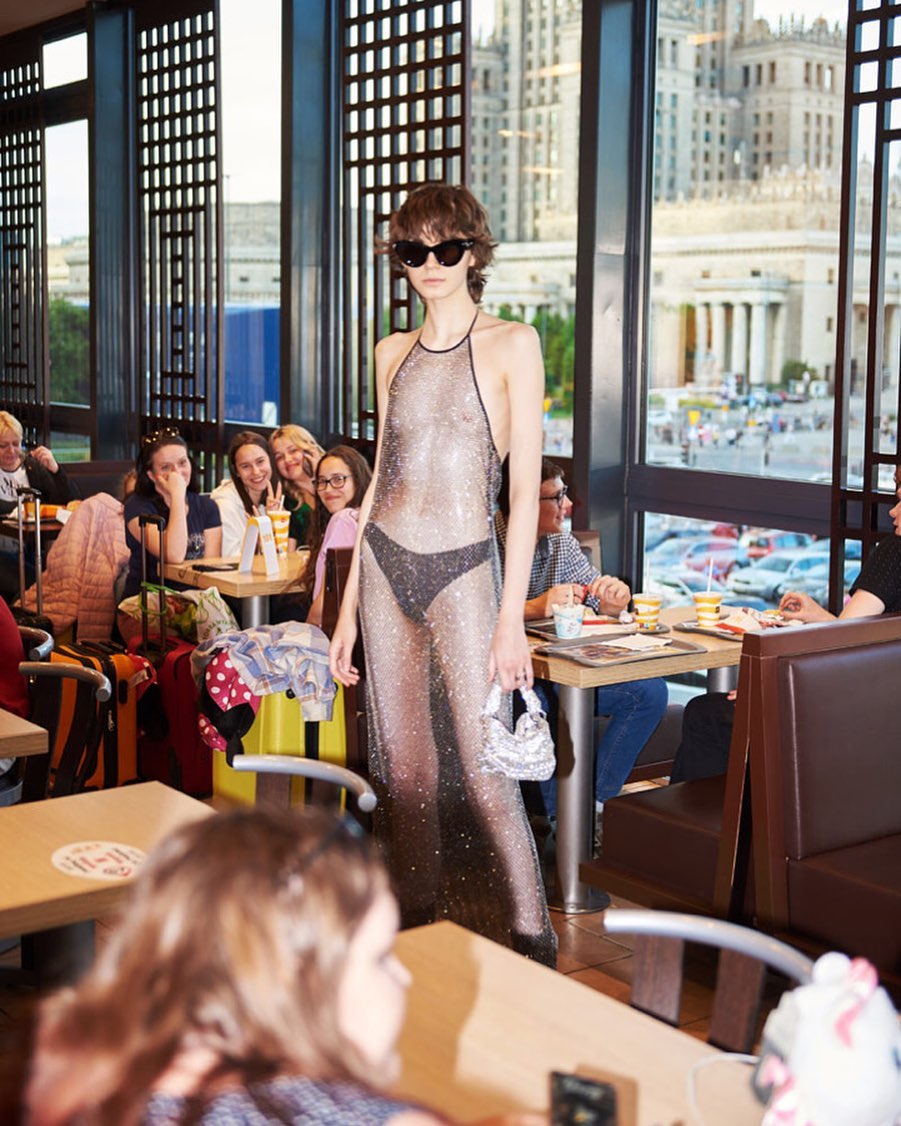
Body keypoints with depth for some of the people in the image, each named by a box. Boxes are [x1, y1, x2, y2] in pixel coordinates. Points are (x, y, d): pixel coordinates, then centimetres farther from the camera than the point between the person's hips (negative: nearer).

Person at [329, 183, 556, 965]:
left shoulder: (512, 345, -3)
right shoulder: (394, 353, 12)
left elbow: (526, 488, -8)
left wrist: (511, 619, -14)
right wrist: (349, 606, 13)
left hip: (464, 568, -5)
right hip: (386, 564, 5)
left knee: (485, 773, -8)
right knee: (403, 768, 9)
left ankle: (533, 947, 5)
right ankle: (416, 923, 23)